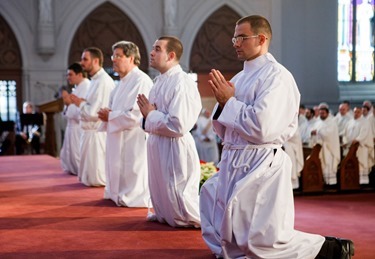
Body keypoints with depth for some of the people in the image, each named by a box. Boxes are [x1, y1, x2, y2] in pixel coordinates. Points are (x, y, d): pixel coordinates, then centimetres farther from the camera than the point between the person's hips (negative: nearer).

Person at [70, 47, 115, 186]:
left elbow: (94, 112, -24)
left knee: (97, 180, 0)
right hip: (90, 132, 10)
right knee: (88, 175, 20)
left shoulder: (103, 82, -19)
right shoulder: (96, 80, 14)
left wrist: (80, 103, -9)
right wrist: (82, 102, 4)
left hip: (97, 133, -10)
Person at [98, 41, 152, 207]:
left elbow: (136, 115, -25)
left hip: (133, 142, -10)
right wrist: (107, 113, 1)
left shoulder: (142, 81, -17)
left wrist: (110, 117, -14)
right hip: (119, 141, 10)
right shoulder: (123, 82, 15)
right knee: (120, 175, 17)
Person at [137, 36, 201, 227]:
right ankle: (164, 215, 44)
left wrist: (150, 114, -14)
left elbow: (178, 125, -27)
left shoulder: (182, 83, -20)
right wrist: (147, 113, -2)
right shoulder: (160, 81, 10)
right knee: (160, 194, 23)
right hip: (157, 145, 9)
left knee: (178, 203, 0)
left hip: (174, 148, -9)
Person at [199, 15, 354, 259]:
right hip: (232, 163, 8)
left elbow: (261, 127, -25)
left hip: (260, 165, -8)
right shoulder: (239, 78, 12)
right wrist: (223, 103, -4)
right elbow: (223, 130, 15)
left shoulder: (276, 75, -14)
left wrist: (229, 102, -13)